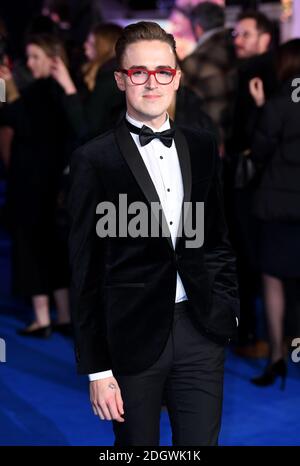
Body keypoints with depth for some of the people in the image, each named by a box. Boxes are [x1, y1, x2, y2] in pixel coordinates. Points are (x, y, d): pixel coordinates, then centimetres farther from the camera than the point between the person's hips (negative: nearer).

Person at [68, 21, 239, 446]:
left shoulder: (202, 147, 8)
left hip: (202, 331, 3)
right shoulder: (94, 160, -6)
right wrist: (96, 369, -7)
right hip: (132, 339, -3)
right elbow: (86, 271, -6)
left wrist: (228, 308, 8)